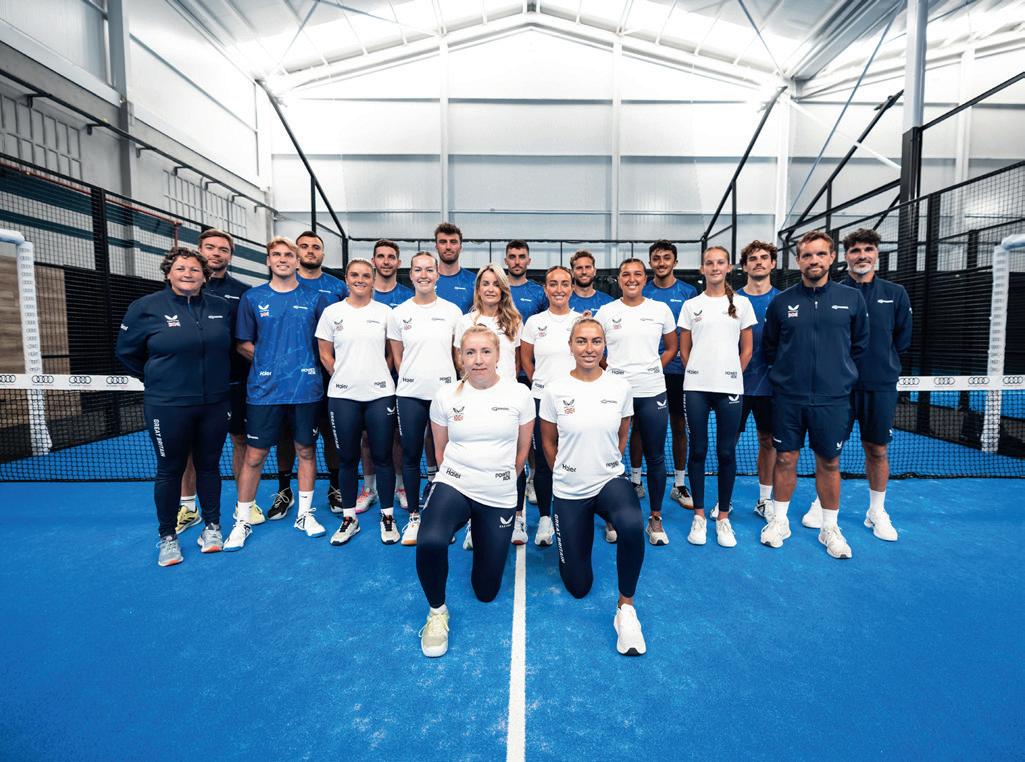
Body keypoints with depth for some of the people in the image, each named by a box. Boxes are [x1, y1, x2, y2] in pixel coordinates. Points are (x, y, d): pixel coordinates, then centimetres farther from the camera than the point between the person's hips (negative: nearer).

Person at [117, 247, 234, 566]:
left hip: (215, 404, 3)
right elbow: (126, 352, 5)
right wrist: (157, 379, 8)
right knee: (170, 470, 8)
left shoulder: (222, 307, 3)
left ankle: (211, 526, 28)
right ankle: (167, 537, 23)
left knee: (209, 465, 13)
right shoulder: (146, 307, -4)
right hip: (167, 407, -2)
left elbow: (230, 346, 18)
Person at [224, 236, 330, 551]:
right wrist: (268, 360, 0)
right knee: (254, 455, 5)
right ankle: (242, 520, 21)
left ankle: (305, 513, 25)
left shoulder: (315, 298, 4)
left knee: (306, 450, 10)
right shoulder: (252, 298, 5)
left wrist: (306, 361, -2)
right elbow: (243, 344, 8)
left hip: (306, 387, 1)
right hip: (264, 390, 0)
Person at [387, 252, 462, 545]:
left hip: (445, 392, 0)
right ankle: (414, 515, 23)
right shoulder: (398, 313, 4)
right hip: (410, 395, 1)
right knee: (411, 455, 8)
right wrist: (411, 379, 6)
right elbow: (396, 356, 10)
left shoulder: (452, 311, 3)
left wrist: (453, 383, 5)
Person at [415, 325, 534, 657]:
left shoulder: (519, 394, -6)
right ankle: (436, 611, -3)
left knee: (486, 592, 10)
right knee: (430, 542, -35)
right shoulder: (446, 396, -4)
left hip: (499, 499, 1)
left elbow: (522, 449, 7)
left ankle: (481, 533, 42)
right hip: (453, 486, 0)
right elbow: (440, 449, 9)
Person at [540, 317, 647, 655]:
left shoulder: (620, 387, -5)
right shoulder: (555, 390, -9)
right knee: (578, 587, 9)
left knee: (632, 526, -37)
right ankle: (579, 533, 42)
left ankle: (625, 607, -12)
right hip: (568, 492, 0)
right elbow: (548, 443, 4)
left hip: (611, 482, 0)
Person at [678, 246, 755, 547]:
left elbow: (746, 348, 9)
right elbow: (684, 349, 10)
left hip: (730, 388, 0)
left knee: (727, 452, 4)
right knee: (698, 450, 5)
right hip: (696, 387, 0)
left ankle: (723, 517, 18)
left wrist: (733, 376, 4)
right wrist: (698, 373, 5)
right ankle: (699, 515, 17)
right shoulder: (691, 305, 7)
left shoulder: (741, 303, 7)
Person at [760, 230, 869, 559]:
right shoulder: (781, 302, 0)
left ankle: (830, 528, 27)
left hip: (833, 398, 0)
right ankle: (779, 521, 24)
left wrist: (839, 373, 11)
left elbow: (860, 345, 11)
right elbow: (768, 347, 11)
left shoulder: (852, 299, 1)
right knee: (785, 459, 8)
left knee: (829, 464, 11)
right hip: (788, 397, 0)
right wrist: (787, 371, 10)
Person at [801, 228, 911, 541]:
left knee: (877, 450, 10)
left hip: (880, 386, 1)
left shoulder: (895, 293, 4)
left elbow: (903, 338, 9)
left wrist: (879, 358, 6)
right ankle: (821, 505, 23)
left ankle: (877, 512, 26)